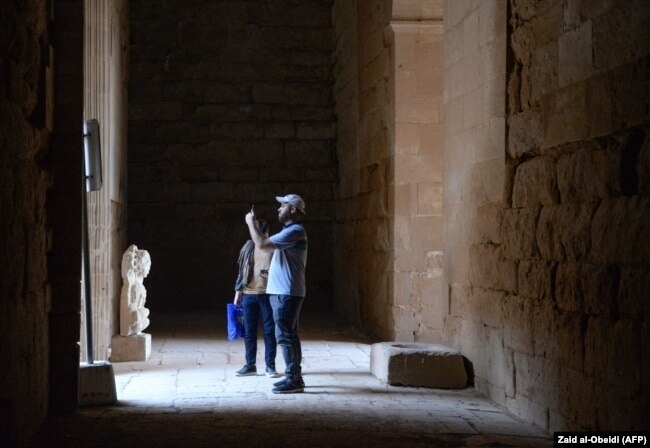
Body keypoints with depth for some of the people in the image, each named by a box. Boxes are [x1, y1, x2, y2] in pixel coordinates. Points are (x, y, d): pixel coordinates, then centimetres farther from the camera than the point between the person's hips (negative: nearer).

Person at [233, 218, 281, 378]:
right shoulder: (248, 247, 9)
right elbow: (242, 271, 13)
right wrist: (238, 293, 10)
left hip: (268, 294, -3)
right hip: (248, 294, 3)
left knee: (269, 331, 1)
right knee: (249, 332, 7)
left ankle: (270, 366, 7)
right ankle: (250, 365, 15)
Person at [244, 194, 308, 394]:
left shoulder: (295, 231, -16)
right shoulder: (290, 231, 19)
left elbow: (262, 244, -19)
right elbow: (267, 243, 24)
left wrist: (251, 223, -9)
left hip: (287, 293, -11)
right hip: (283, 292, 11)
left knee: (285, 335, -10)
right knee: (289, 336, 12)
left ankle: (294, 379, -8)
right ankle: (294, 377, 17)